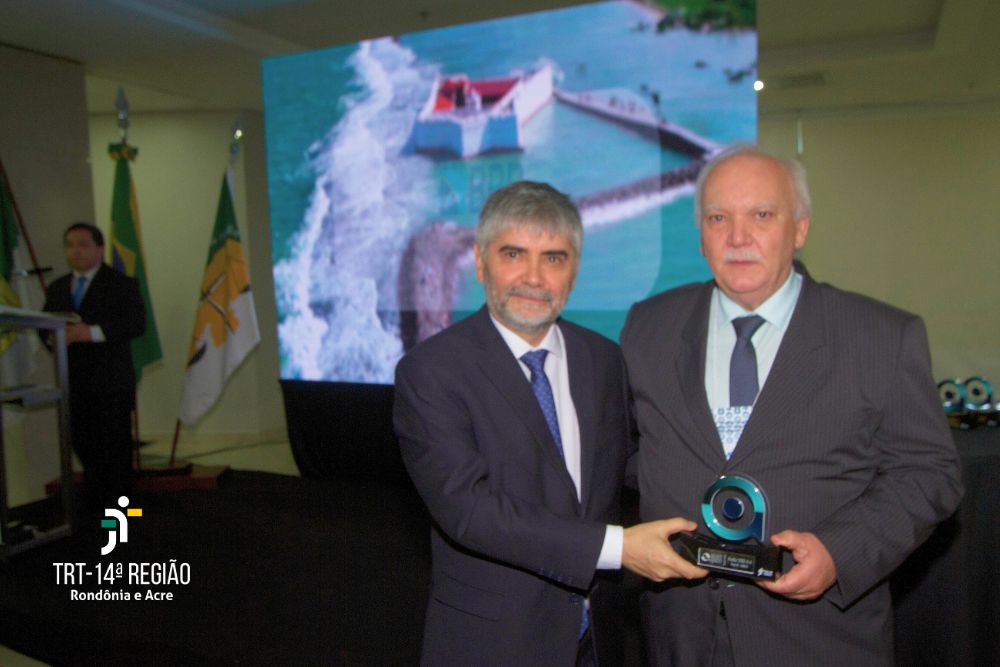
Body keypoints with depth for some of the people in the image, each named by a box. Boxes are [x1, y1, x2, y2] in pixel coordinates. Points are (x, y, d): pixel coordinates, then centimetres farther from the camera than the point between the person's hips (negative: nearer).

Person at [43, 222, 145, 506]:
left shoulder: (122, 284, -2)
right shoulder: (57, 288, 16)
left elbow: (136, 323, -13)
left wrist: (93, 333, -22)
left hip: (111, 381, -5)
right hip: (73, 380, 5)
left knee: (115, 443, 1)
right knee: (81, 441, 11)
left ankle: (117, 501, 13)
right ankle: (94, 499, 27)